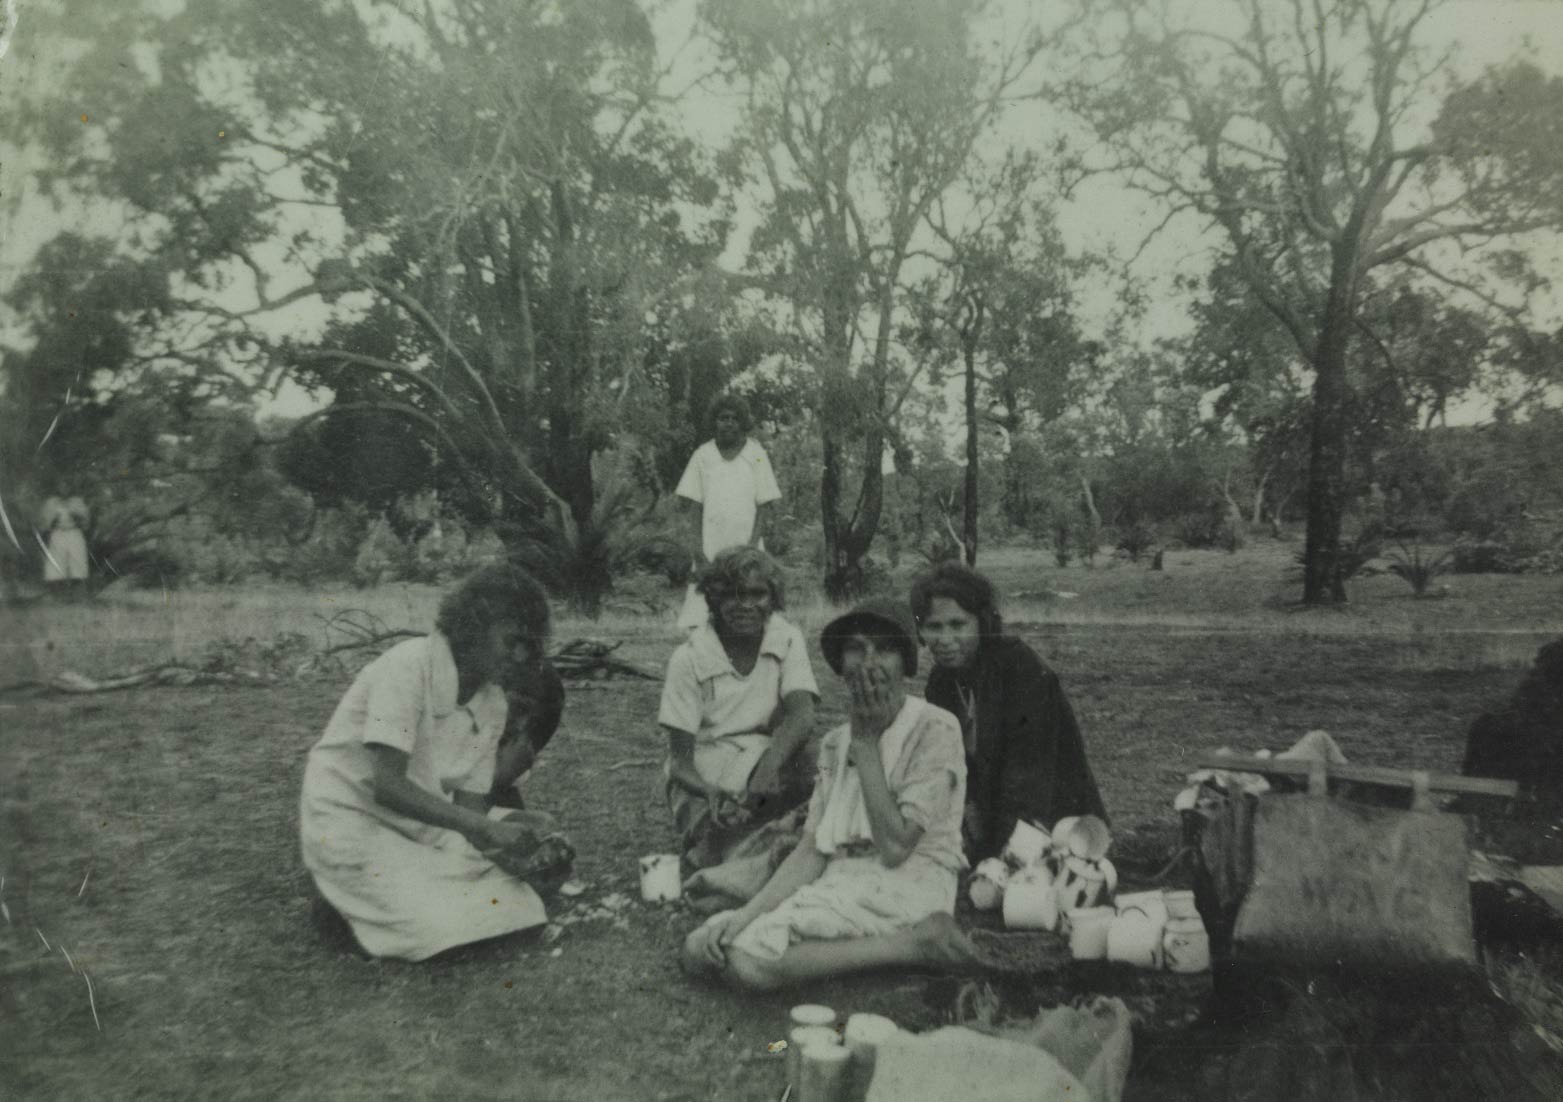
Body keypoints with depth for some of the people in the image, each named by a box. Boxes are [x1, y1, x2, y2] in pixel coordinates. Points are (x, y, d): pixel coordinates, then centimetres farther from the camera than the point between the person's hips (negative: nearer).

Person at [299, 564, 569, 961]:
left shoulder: (493, 704, -1)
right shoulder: (409, 665, -22)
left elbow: (469, 802, 0)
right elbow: (387, 786, -29)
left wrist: (502, 835, -22)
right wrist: (483, 827, -31)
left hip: (421, 828, 7)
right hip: (352, 821, -7)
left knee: (517, 906, -5)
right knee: (445, 927, -21)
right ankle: (346, 901, 5)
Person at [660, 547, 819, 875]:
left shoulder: (788, 640, -2)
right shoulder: (689, 658, -9)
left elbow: (802, 716, -18)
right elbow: (680, 761, -10)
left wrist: (771, 764, -39)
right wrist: (710, 792, -32)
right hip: (704, 782, -3)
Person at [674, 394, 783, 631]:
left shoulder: (757, 455, 4)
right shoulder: (703, 455, 7)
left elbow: (765, 504, 3)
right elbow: (693, 504, 7)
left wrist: (753, 542, -8)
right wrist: (695, 542, -4)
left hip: (746, 544, 0)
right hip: (710, 547, 1)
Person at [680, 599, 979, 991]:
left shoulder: (934, 729, -7)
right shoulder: (834, 743, 14)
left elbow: (894, 847, -14)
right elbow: (811, 852, 7)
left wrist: (866, 742, -9)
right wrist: (745, 915, -9)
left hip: (908, 889, -7)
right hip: (840, 885, 8)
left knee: (748, 956, -24)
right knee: (700, 949, -9)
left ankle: (918, 941, -11)